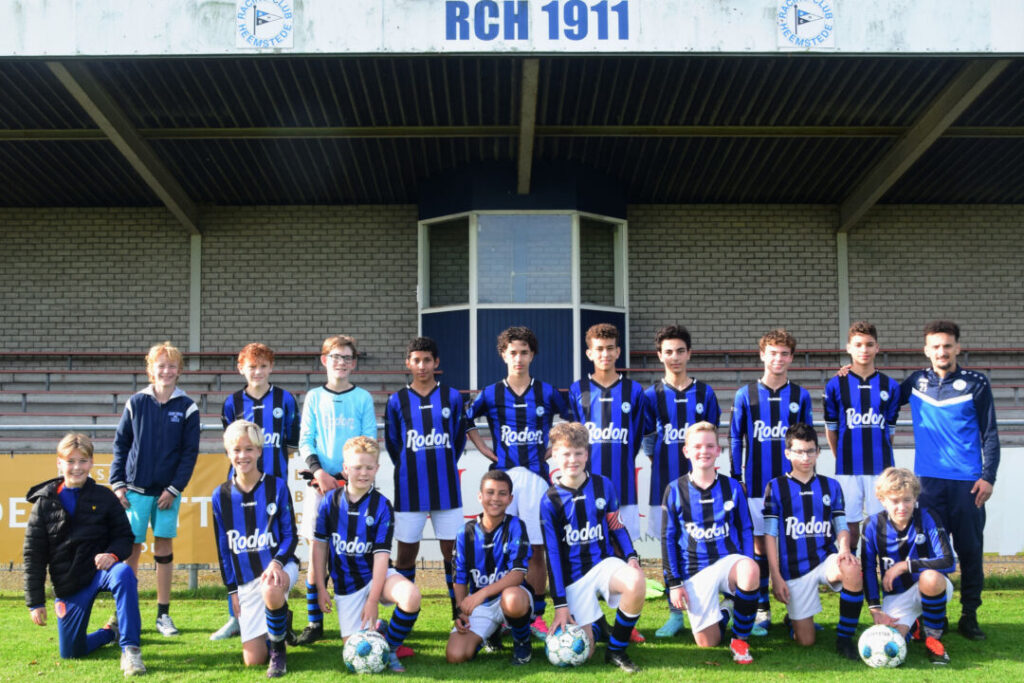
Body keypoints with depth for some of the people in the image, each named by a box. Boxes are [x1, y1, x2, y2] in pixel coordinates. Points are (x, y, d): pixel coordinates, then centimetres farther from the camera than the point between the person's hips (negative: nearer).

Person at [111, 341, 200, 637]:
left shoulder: (187, 407, 0)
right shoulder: (136, 403, 3)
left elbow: (190, 452, 0)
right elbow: (120, 444, 7)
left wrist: (174, 488, -7)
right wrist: (117, 483, -1)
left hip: (168, 492, 0)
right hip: (135, 489, 0)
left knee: (164, 548, 4)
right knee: (131, 548, 1)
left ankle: (163, 614, 13)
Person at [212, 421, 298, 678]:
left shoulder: (276, 486, -4)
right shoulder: (221, 495, 3)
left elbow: (290, 535, -2)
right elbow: (223, 548, 9)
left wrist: (276, 562, -21)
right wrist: (232, 590, 6)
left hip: (279, 565, -3)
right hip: (245, 579, 3)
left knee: (270, 590, -42)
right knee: (252, 659, -3)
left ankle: (278, 652, -13)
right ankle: (281, 619, 31)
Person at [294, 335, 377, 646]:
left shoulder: (363, 398, 7)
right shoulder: (314, 397, 9)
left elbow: (370, 443, 4)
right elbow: (305, 441, 6)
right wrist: (319, 472, -10)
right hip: (320, 481, 1)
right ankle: (314, 623, 8)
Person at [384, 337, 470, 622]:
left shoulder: (452, 397, 4)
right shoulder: (397, 401, 3)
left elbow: (459, 438, 12)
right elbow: (392, 443, 12)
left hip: (446, 488, 0)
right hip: (409, 490, 0)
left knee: (452, 549, 2)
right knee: (406, 552, 3)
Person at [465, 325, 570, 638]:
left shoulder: (546, 392, 6)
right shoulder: (491, 394, 6)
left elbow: (572, 420, 19)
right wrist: (483, 449, 9)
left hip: (536, 475, 0)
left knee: (536, 550, 1)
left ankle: (536, 615, 9)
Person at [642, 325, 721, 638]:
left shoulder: (705, 393, 5)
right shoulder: (652, 395, 4)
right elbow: (647, 439, 7)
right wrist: (660, 463, -1)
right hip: (665, 482, 0)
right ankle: (675, 614, 13)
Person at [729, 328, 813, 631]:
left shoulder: (801, 396, 5)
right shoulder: (746, 395, 2)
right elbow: (735, 439, 5)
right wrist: (736, 478, 0)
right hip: (756, 484, -1)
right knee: (759, 544, 4)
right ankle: (762, 609, 13)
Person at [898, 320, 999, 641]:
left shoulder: (975, 383, 1)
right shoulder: (916, 382, 8)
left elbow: (990, 434, 2)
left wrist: (988, 476, -7)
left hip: (968, 481, -2)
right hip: (929, 479, 2)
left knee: (970, 549, 1)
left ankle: (969, 616, 11)